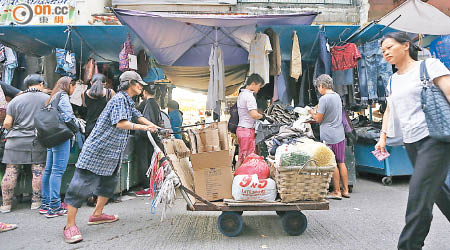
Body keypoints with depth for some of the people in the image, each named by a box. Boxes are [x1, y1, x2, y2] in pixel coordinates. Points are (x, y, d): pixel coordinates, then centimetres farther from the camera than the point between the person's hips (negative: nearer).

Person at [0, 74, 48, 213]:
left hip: (16, 141, 1)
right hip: (38, 141, -1)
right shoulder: (48, 99, 0)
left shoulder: (15, 100, 3)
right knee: (38, 171, 5)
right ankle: (36, 202, 11)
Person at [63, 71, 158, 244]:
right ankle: (70, 225, -2)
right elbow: (121, 123, -26)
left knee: (110, 181, 17)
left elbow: (137, 116, 31)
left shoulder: (128, 101, 17)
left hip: (112, 152, 11)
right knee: (82, 184, -7)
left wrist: (154, 126, 25)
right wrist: (144, 127, -18)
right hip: (97, 148, -11)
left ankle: (97, 215, 31)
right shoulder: (120, 98, -15)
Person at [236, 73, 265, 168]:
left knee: (241, 157, 13)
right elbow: (254, 115, -26)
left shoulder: (241, 94, 15)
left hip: (240, 128, 10)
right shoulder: (249, 96, -16)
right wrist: (262, 116, -9)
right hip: (248, 130, -10)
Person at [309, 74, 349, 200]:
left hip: (329, 137, -8)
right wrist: (318, 109, 20)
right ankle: (345, 190, 20)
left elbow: (318, 119, -11)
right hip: (340, 135, 8)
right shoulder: (337, 96, 10)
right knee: (341, 163, 13)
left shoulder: (324, 99, -15)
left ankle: (337, 192, 9)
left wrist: (312, 112, 6)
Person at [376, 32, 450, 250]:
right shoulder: (393, 81, 17)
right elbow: (389, 110, 23)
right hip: (411, 143, 7)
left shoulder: (429, 66, -1)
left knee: (419, 194, -12)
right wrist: (383, 137, 14)